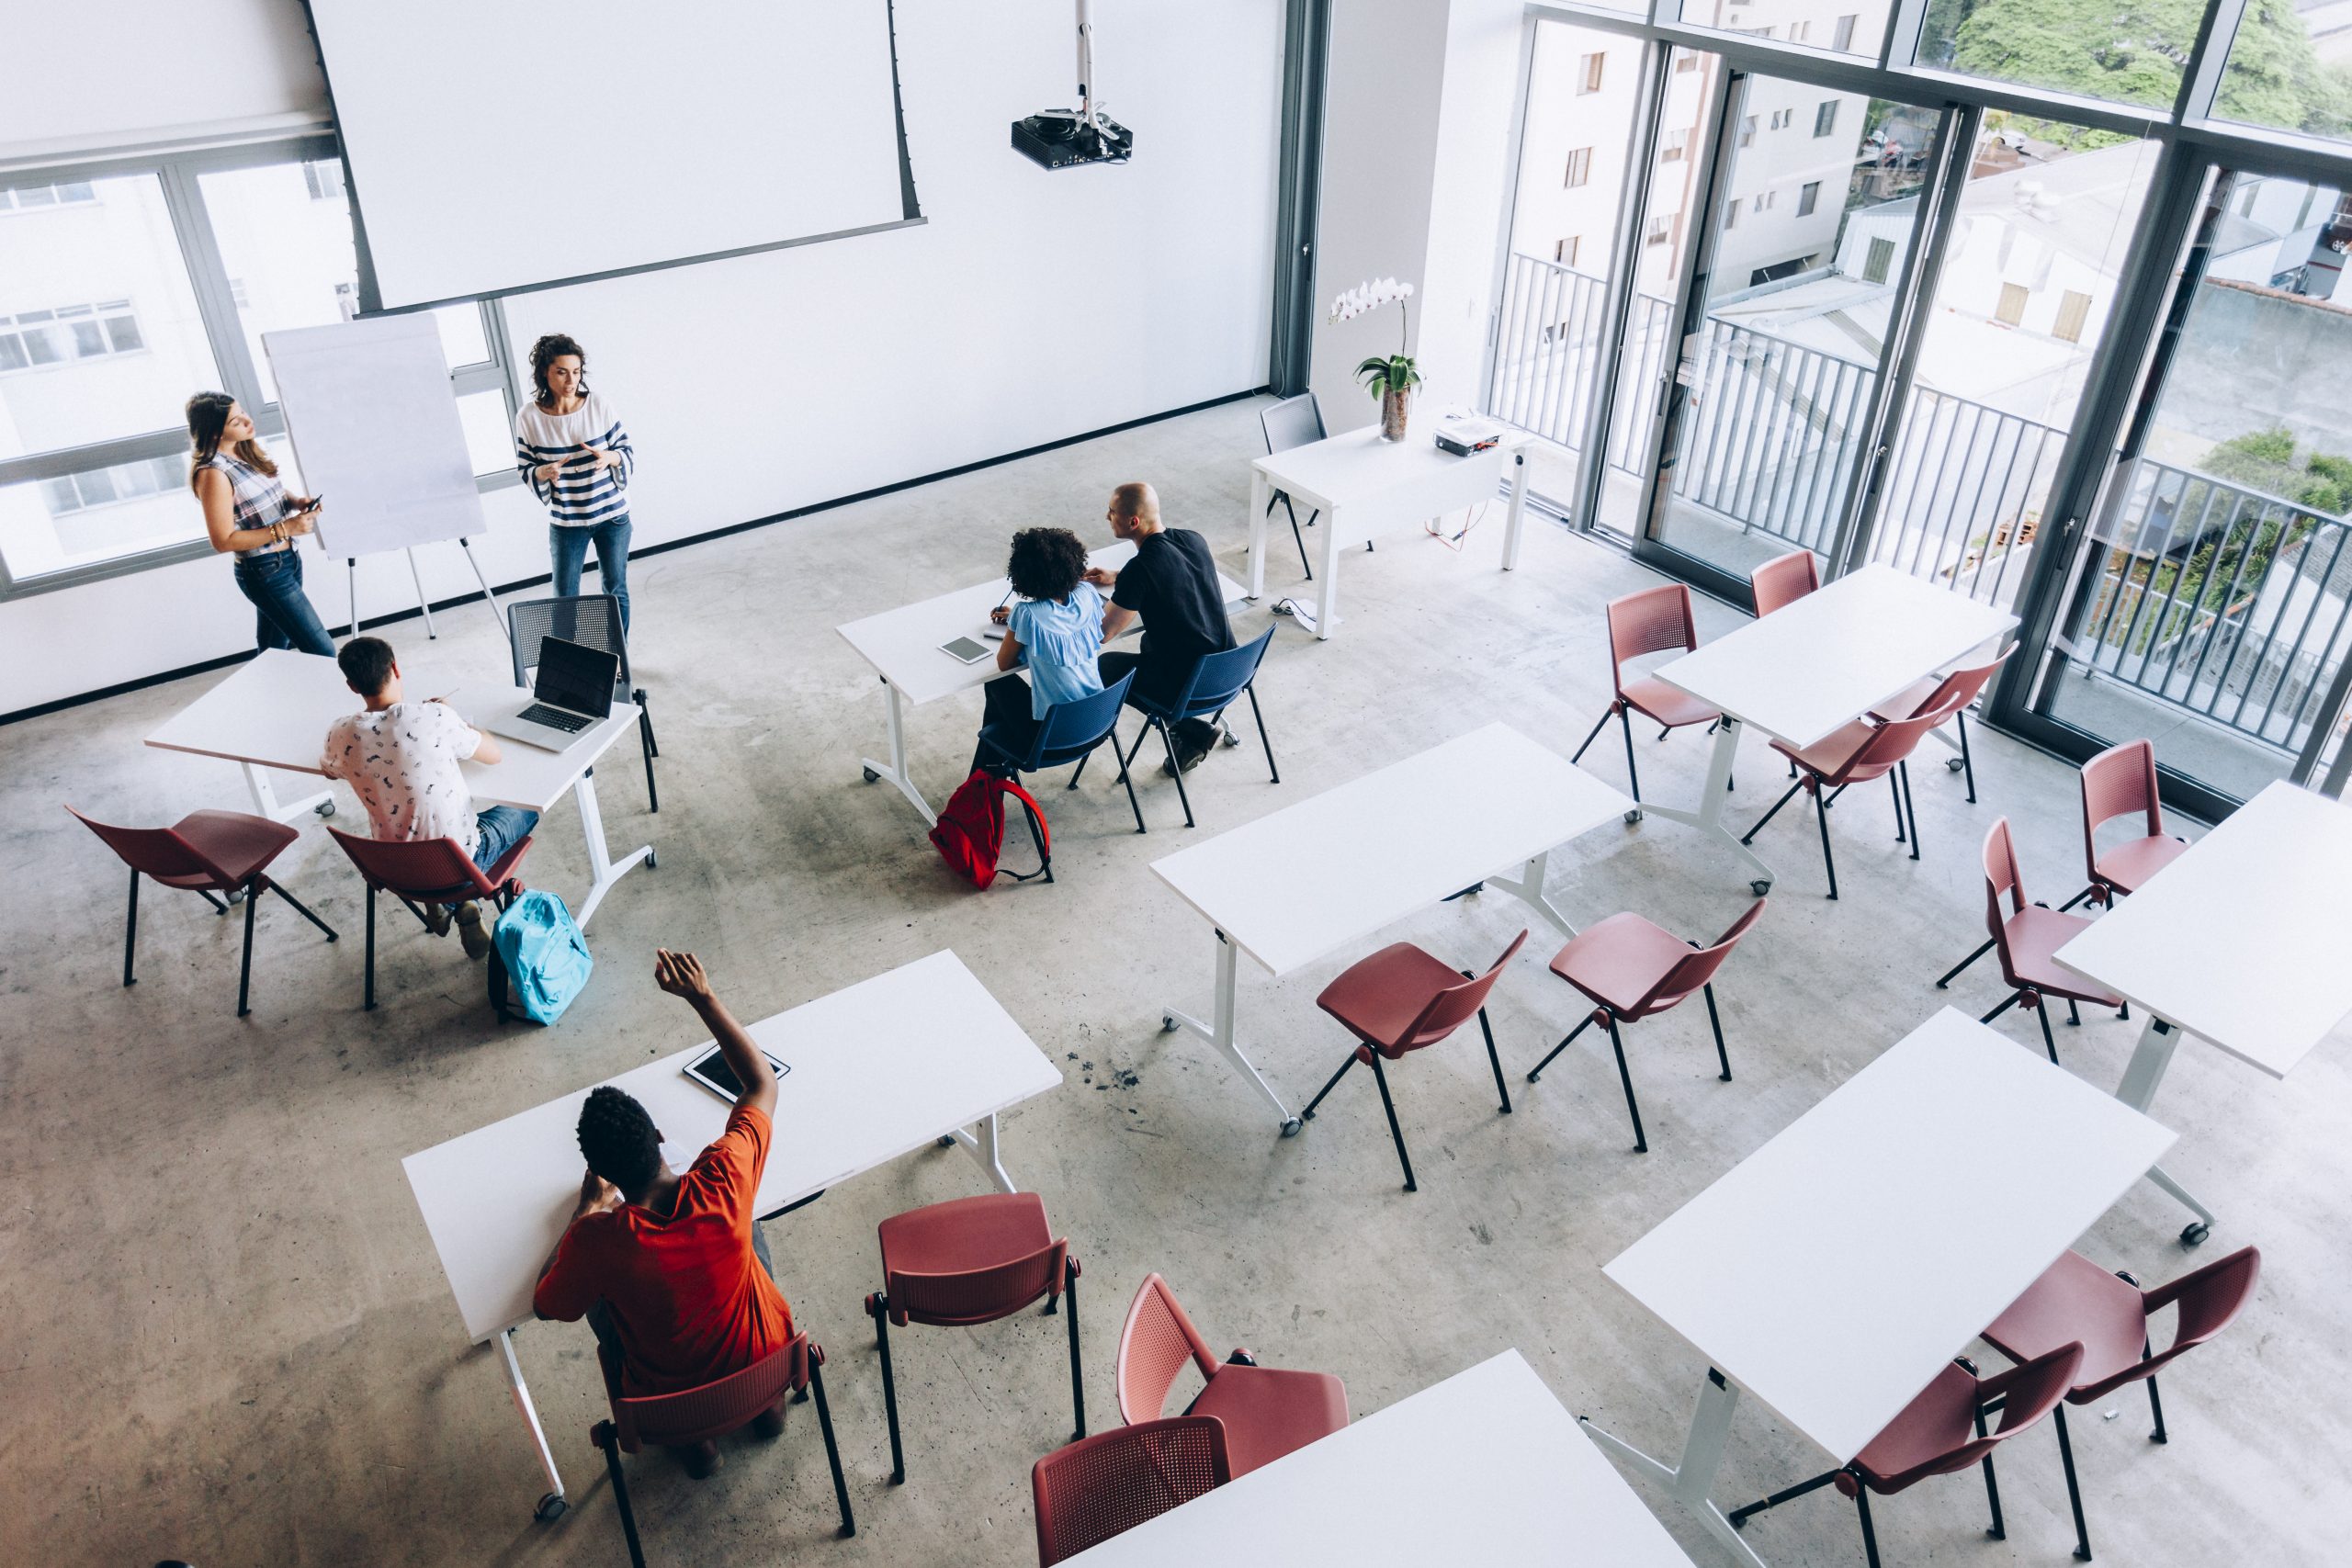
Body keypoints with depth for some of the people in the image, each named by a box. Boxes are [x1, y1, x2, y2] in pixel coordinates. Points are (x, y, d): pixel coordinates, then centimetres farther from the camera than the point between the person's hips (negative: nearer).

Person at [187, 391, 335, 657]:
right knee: (323, 653, -8)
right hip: (265, 572, -8)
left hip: (288, 559, 8)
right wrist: (286, 528, -23)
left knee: (272, 650, 20)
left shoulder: (247, 449, 4)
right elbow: (223, 541, -19)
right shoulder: (214, 474, -20)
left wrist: (296, 501, -4)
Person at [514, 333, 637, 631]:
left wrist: (610, 458, -24)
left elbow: (628, 450, -2)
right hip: (566, 523, -1)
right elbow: (525, 469, -1)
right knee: (565, 599, 5)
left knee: (616, 590, 12)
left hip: (612, 515, 1)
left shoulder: (598, 403, -8)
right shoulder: (529, 417, -9)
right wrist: (544, 473, -24)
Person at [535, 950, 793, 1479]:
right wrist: (702, 997, -9)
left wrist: (587, 1210, 0)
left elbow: (547, 1306, -7)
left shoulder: (595, 1240, -32)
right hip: (768, 1361, 1)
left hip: (673, 1399, -1)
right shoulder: (724, 1186, -30)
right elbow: (763, 1082, -11)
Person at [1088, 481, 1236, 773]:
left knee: (1103, 667, 14)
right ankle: (1209, 723, 22)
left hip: (1188, 683, -7)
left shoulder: (1139, 569, -22)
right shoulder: (1194, 540, 0)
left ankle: (1194, 730, 6)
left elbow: (1103, 633, -14)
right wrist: (1115, 578, 24)